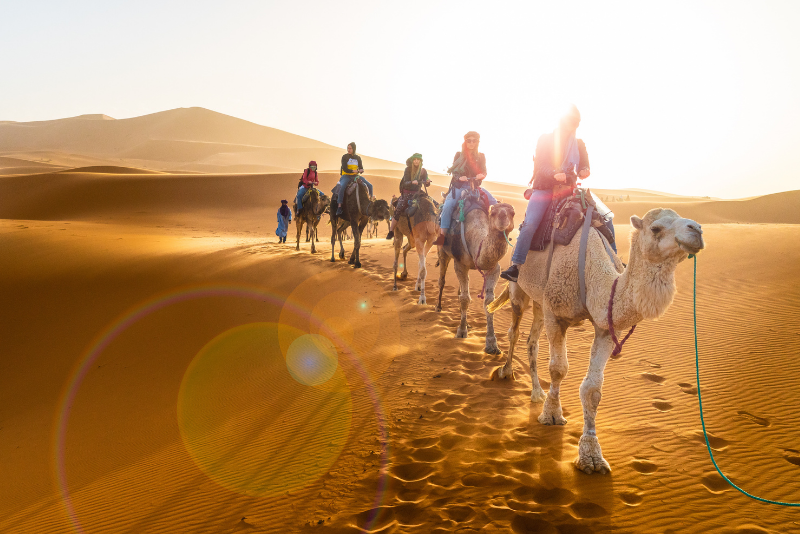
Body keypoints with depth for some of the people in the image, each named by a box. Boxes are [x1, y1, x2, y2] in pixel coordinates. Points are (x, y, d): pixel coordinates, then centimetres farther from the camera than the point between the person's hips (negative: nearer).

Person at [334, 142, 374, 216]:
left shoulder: (358, 158, 10)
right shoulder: (344, 157, -2)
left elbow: (361, 168, 10)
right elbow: (344, 169, -10)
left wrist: (361, 170, -14)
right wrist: (353, 171, -20)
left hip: (355, 176, 4)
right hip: (346, 176, -4)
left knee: (370, 185, -7)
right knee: (342, 187, -36)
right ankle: (339, 207, -35)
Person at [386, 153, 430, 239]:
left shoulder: (423, 171, 2)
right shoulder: (408, 169, -3)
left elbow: (425, 184, -2)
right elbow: (406, 183, -12)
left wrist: (427, 182, -26)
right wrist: (412, 182, -33)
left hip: (417, 193, 2)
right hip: (406, 193, -2)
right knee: (398, 210, -13)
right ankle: (391, 231, -5)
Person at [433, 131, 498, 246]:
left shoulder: (481, 156, 12)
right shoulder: (459, 155, 6)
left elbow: (484, 172, 9)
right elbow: (453, 171, 2)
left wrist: (482, 175, -15)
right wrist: (459, 177, -19)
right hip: (459, 186, -3)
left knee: (494, 203, -15)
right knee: (447, 206, -28)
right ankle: (442, 236, -25)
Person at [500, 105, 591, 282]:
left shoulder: (579, 144, 14)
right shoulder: (545, 139, 5)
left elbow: (584, 165, 15)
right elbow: (541, 165, -6)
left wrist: (584, 171, -11)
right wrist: (555, 174, -27)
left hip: (569, 190, 4)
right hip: (544, 188, -4)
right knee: (529, 224, -24)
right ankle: (515, 267, -22)